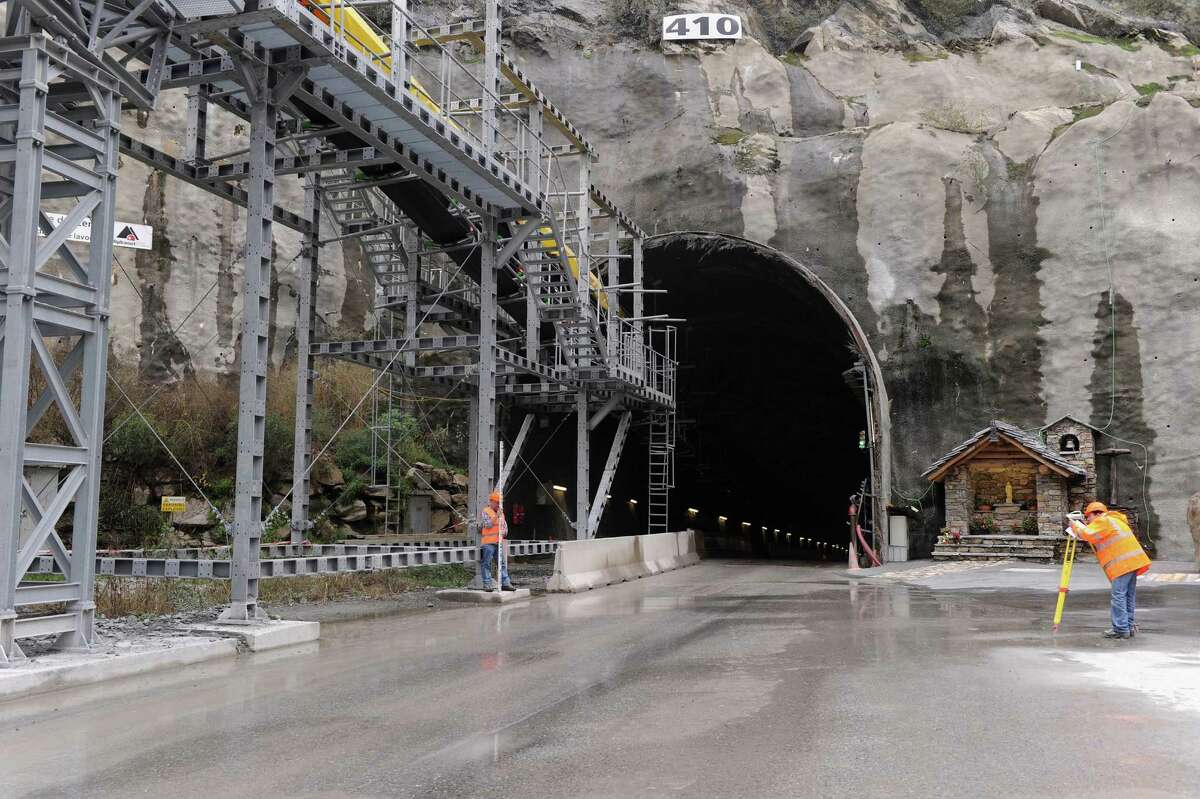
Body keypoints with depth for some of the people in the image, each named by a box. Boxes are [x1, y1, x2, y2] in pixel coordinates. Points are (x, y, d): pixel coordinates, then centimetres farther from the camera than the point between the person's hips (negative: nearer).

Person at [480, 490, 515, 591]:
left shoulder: (501, 512, 18)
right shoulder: (485, 512, -2)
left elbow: (505, 526, 22)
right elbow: (488, 525, -14)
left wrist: (504, 532, 1)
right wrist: (496, 515, -16)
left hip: (499, 542, 6)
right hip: (488, 543, -6)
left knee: (503, 563, 4)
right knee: (486, 564, -2)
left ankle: (505, 583, 6)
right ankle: (487, 584, 2)